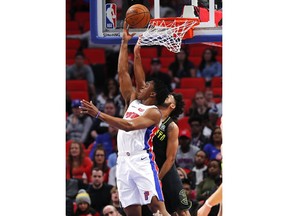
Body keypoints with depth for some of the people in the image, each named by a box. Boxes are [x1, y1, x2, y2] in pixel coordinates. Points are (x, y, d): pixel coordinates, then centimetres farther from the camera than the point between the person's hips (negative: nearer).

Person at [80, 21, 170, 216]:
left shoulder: (154, 113, -5)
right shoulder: (133, 102, 19)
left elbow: (129, 126, -20)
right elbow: (122, 72, 21)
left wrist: (99, 114, -22)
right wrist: (125, 43, 20)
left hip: (143, 161, -7)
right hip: (124, 161, 7)